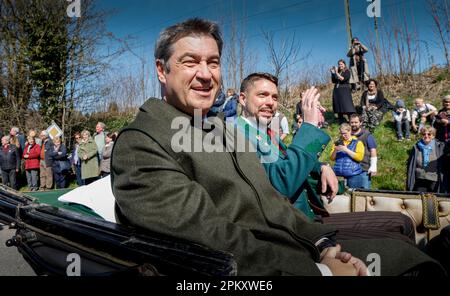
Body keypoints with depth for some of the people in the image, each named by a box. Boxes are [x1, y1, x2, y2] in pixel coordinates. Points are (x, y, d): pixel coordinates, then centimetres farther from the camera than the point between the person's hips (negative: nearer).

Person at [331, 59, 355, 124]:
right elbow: (333, 81, 12)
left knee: (347, 106, -13)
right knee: (338, 106, 7)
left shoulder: (347, 72, -2)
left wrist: (336, 73, -14)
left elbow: (342, 79, -16)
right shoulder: (337, 72, 13)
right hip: (337, 90, 6)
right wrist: (332, 73, 3)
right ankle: (341, 122, 14)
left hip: (345, 90, -6)